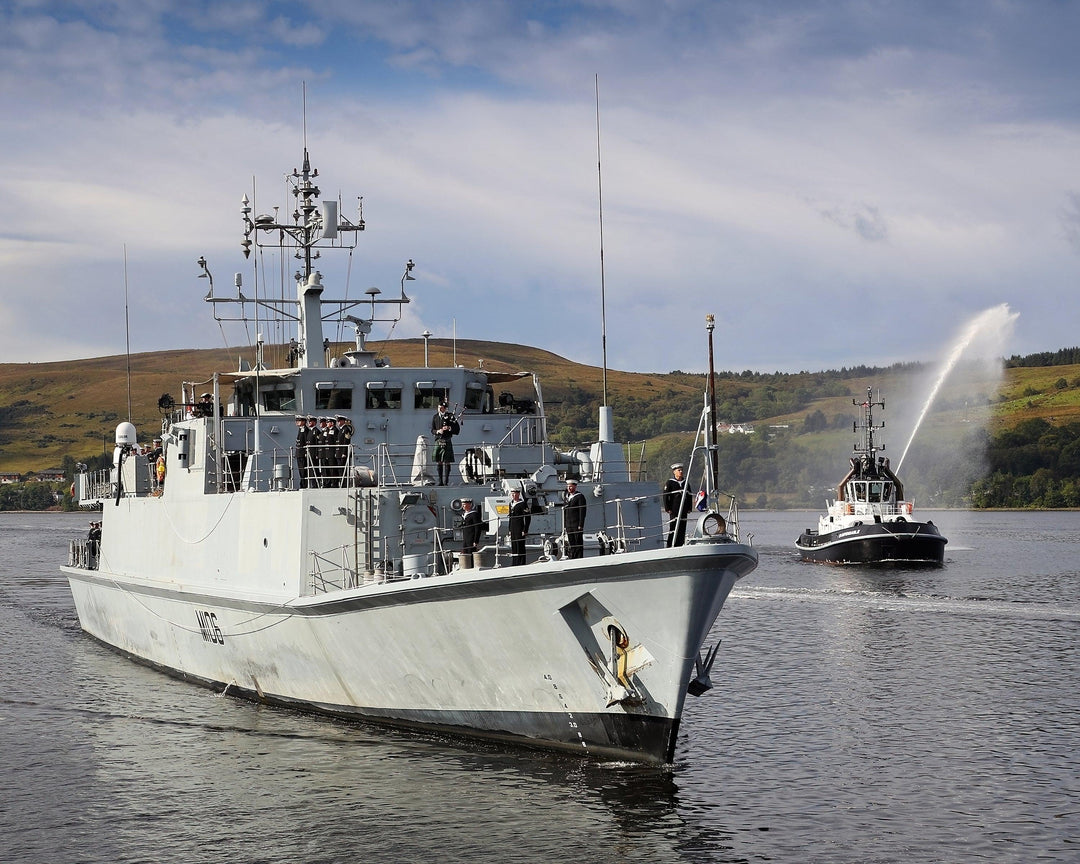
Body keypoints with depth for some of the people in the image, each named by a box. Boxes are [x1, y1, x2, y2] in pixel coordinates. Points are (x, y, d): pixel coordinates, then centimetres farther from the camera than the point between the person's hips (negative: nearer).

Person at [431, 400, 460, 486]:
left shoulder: (450, 416, 3)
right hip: (438, 442, 4)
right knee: (439, 462, 5)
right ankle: (440, 481, 11)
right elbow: (432, 430, 12)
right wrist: (438, 431, -8)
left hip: (447, 442, -3)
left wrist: (449, 428, -15)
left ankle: (446, 482, -6)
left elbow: (457, 429, 1)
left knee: (446, 462, -6)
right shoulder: (435, 417, 13)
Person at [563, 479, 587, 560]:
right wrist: (564, 525, 13)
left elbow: (582, 512, -10)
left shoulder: (580, 496, -4)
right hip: (569, 525, 7)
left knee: (579, 544, -5)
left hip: (577, 525, -7)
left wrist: (580, 525, -16)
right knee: (571, 545, 6)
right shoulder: (567, 497, 18)